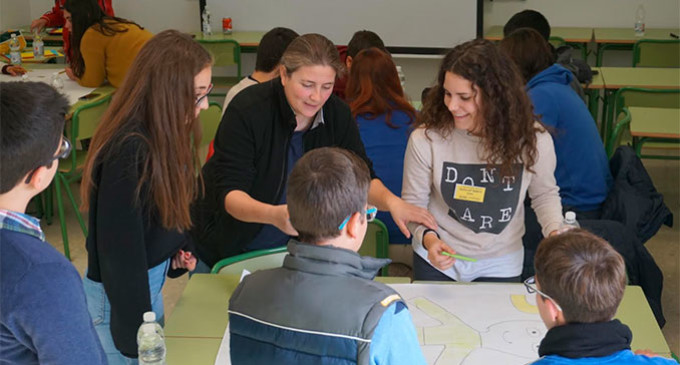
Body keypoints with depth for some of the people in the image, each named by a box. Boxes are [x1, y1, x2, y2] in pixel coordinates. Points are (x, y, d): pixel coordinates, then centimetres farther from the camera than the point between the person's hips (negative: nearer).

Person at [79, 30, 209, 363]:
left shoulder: (161, 133, -3)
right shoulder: (128, 151, -30)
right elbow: (120, 247, -26)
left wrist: (181, 247, -3)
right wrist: (135, 336, -20)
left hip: (151, 276, 8)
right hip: (121, 287, -8)